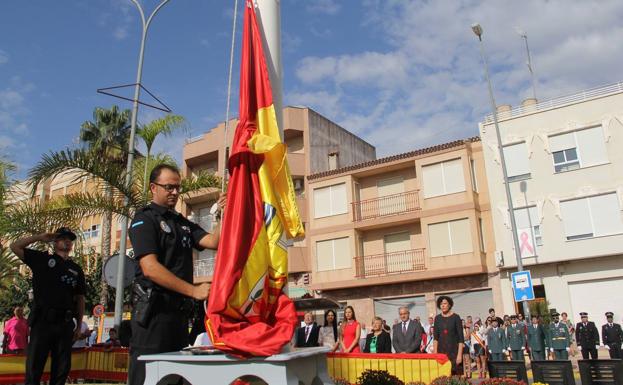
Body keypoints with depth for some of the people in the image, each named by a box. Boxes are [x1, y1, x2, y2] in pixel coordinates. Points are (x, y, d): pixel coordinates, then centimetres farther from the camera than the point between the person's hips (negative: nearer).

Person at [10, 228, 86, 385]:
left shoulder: (76, 269, 14)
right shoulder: (42, 259, 8)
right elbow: (15, 247, 2)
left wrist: (79, 325, 11)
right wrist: (39, 237, 0)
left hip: (65, 323, 3)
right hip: (42, 320, -3)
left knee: (62, 368, 6)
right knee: (34, 365, -1)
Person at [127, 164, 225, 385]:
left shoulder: (183, 223, 18)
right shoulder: (145, 219, -5)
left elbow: (213, 242, 4)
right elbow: (150, 268, -17)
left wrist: (224, 215, -11)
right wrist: (194, 291, -20)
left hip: (180, 311, 8)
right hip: (154, 311, -8)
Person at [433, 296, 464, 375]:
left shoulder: (455, 317, -3)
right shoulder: (437, 318, 7)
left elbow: (461, 337, -6)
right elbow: (436, 337, 8)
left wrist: (459, 354, -12)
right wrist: (435, 352, -1)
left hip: (454, 350, -3)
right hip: (441, 350, 3)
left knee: (456, 374, -6)